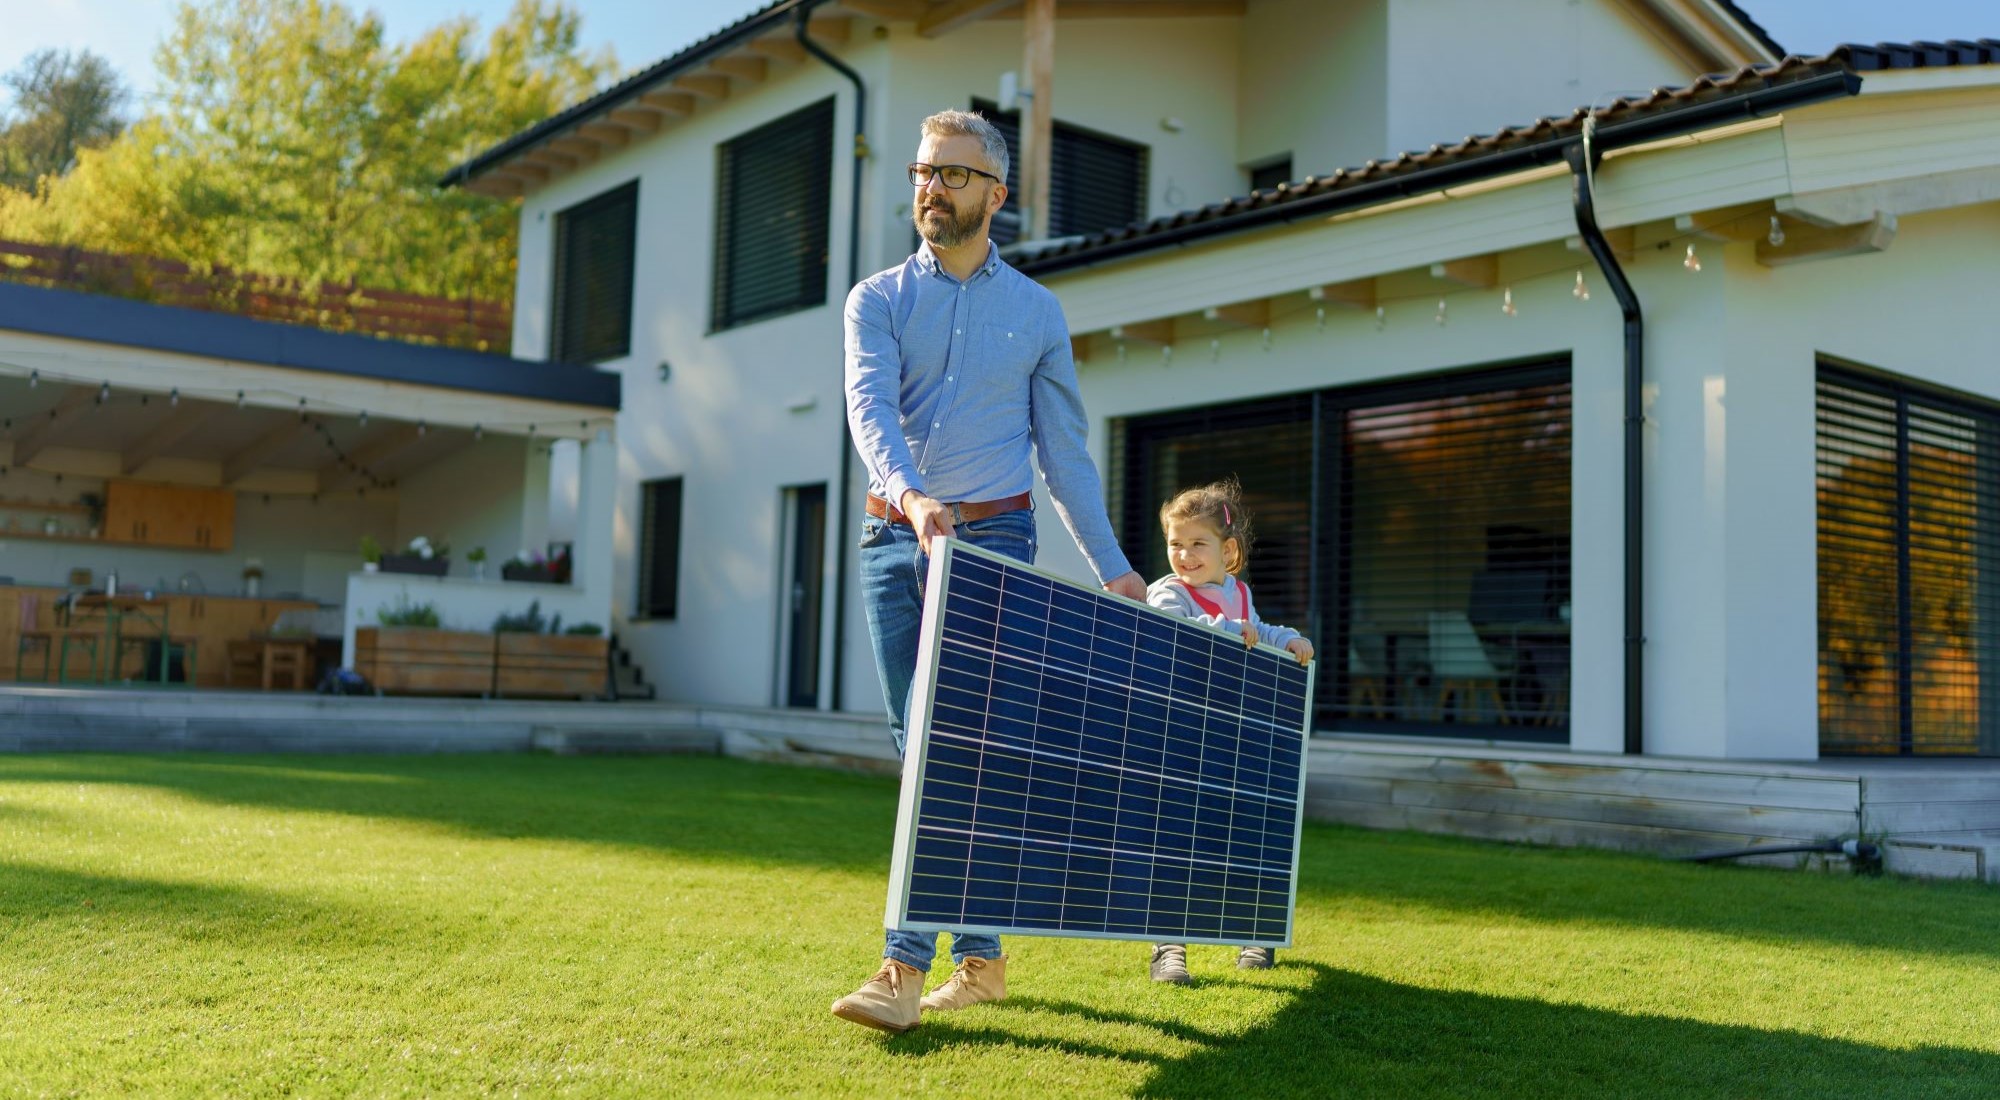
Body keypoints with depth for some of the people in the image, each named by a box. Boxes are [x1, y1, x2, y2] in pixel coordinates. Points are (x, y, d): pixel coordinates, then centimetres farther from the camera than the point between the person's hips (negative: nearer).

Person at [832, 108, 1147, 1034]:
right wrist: (912, 495, -31)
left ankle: (906, 967, -12)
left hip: (992, 538, -2)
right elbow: (870, 405, -11)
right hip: (892, 537, 2)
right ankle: (980, 957, 16)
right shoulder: (878, 299, 8)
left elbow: (1065, 451, 11)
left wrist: (1113, 567, 7)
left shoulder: (1036, 313, 9)